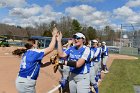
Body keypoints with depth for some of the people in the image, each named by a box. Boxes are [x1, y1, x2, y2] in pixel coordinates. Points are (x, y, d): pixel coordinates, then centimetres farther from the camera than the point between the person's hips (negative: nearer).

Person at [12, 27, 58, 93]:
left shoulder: (27, 53, 14)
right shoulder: (34, 52, -11)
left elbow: (39, 64, 18)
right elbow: (50, 49, -14)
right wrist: (54, 36, -5)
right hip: (26, 84, -8)